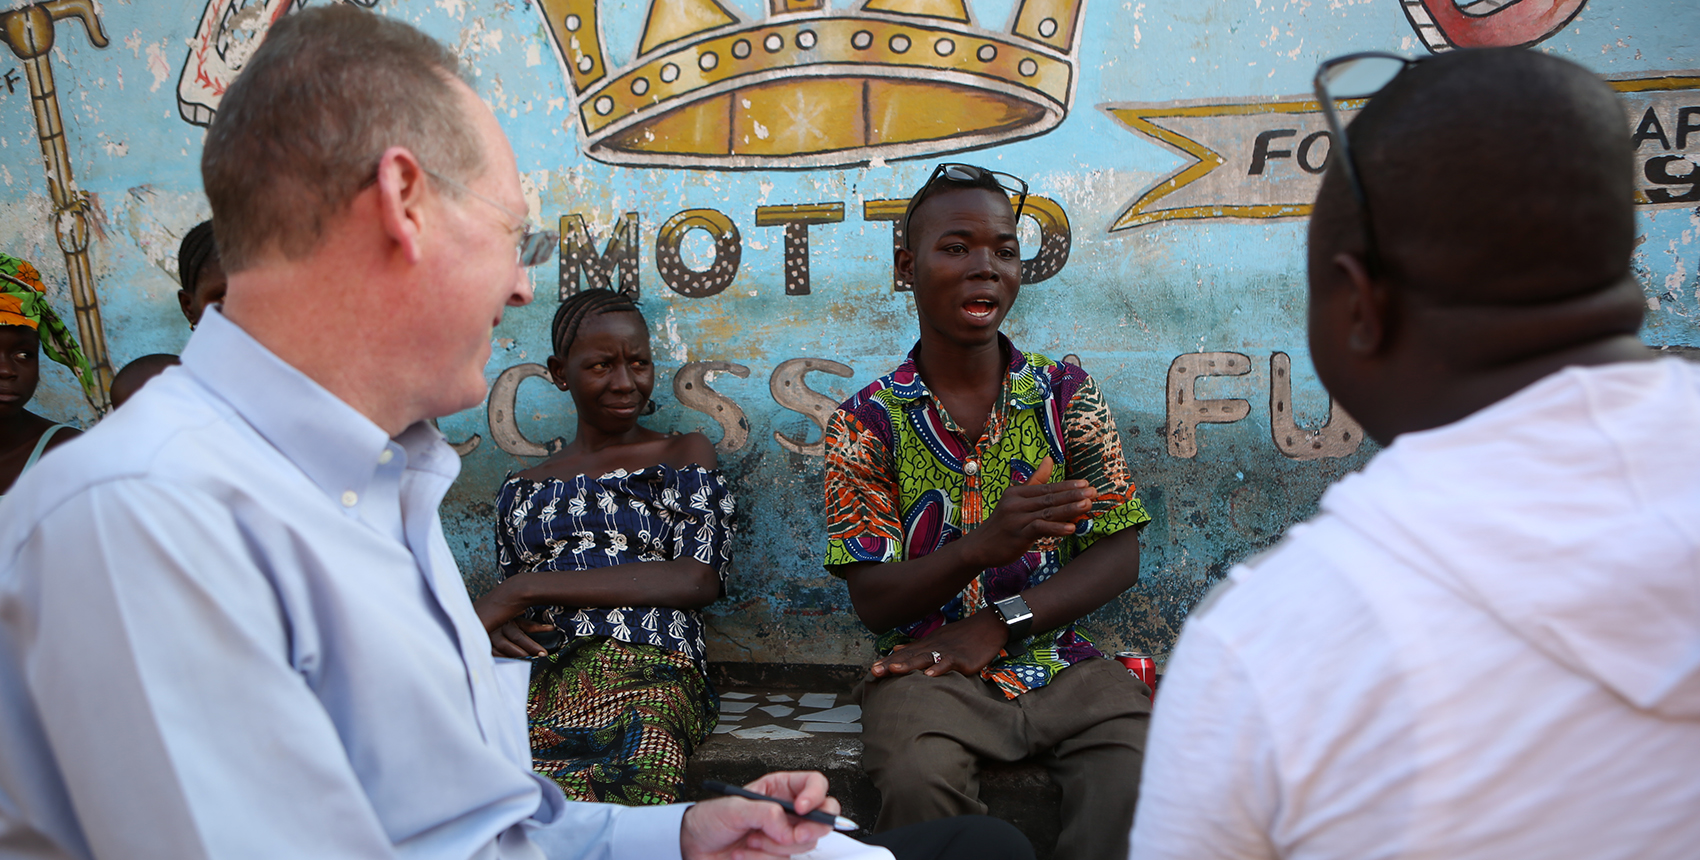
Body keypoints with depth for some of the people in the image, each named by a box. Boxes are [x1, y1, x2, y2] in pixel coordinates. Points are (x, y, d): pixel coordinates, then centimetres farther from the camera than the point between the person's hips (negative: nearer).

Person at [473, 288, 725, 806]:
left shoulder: (684, 456, 18)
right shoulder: (522, 492, 28)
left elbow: (698, 579, 1)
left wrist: (527, 588, -2)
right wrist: (492, 626, 1)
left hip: (643, 672, -3)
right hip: (531, 675, 4)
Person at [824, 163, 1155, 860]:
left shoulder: (1066, 394, 5)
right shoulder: (866, 422, 0)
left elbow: (1118, 556, 1)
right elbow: (873, 601, -6)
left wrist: (999, 623, -13)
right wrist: (985, 545, -25)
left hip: (1059, 663, 2)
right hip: (927, 669, -1)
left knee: (1142, 766, -28)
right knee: (918, 779, -32)